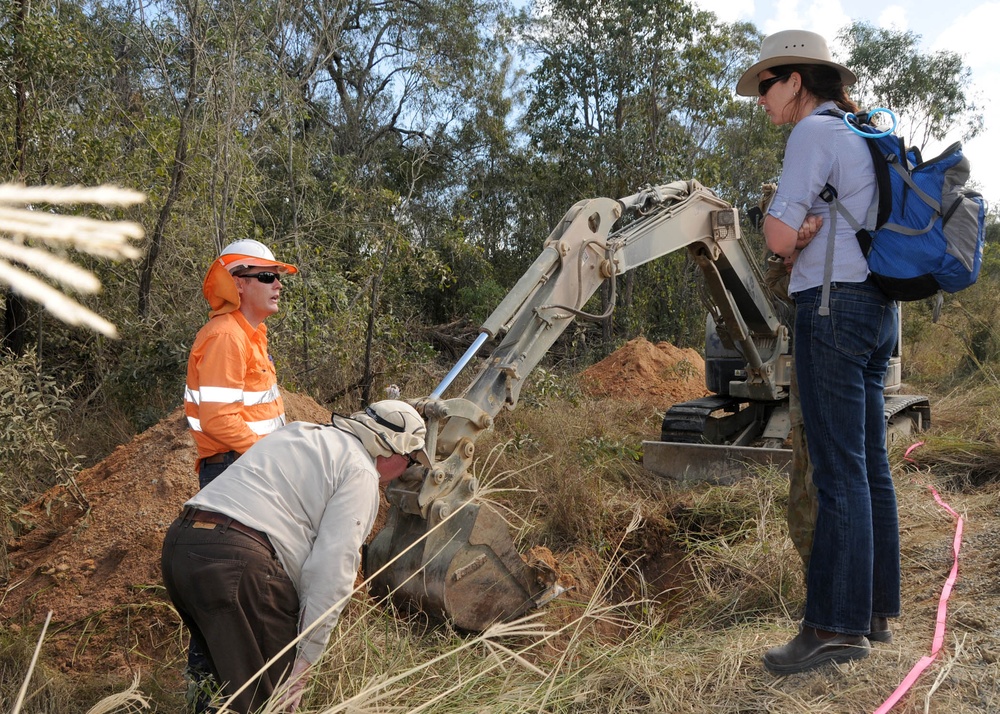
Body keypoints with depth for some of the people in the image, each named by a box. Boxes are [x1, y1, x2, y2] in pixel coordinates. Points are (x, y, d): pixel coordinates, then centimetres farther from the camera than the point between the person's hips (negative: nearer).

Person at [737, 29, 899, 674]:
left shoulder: (814, 132, -8)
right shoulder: (860, 137, 21)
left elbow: (779, 237, -15)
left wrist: (793, 231, 5)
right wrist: (807, 231, 1)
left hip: (834, 306, -10)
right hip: (876, 307, 10)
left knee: (839, 470, -9)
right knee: (870, 465, 10)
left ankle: (838, 626, -5)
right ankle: (876, 610, 18)